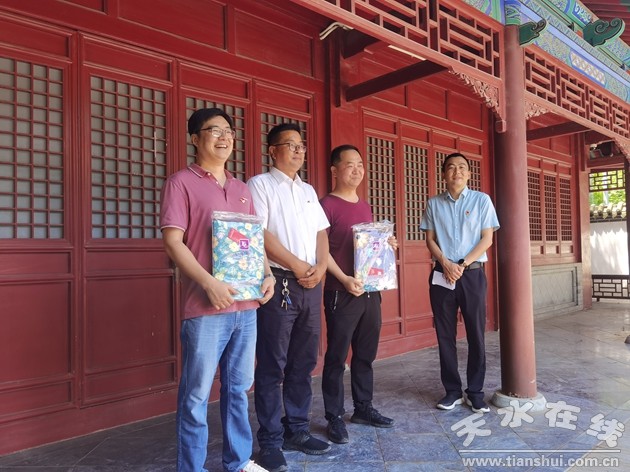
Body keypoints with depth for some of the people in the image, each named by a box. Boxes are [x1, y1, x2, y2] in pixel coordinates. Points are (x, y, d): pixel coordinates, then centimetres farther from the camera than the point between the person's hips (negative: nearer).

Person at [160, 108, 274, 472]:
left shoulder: (242, 189, 17)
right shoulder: (181, 183, -2)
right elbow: (172, 241, -10)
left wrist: (267, 275, 3)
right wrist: (209, 283, -19)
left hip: (246, 305, 6)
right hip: (205, 307, -6)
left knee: (239, 388, 16)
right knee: (197, 394, 3)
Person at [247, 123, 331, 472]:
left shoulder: (308, 190, 19)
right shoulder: (260, 184, -1)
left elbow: (321, 232, 16)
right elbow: (259, 234, -11)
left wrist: (320, 267, -2)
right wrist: (297, 266, -11)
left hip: (312, 284, 7)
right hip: (278, 283, -6)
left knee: (304, 362, 12)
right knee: (273, 365, 0)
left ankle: (297, 430, 25)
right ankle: (271, 442, 12)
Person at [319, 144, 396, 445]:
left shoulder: (365, 207, 17)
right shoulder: (327, 205, -7)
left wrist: (386, 244, 4)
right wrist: (344, 279, -21)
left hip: (370, 289, 8)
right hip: (341, 291, -7)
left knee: (366, 354, 15)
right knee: (337, 357, 1)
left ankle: (363, 408, 29)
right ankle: (335, 417, 13)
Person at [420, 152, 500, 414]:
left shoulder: (481, 200, 3)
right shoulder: (434, 203, 8)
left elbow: (487, 238, -1)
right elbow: (430, 239, 7)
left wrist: (462, 265, -11)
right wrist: (446, 264, -10)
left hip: (472, 273, -1)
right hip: (442, 274, 1)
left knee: (476, 333, 3)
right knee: (445, 334, 5)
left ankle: (475, 391, 15)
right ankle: (452, 390, 16)